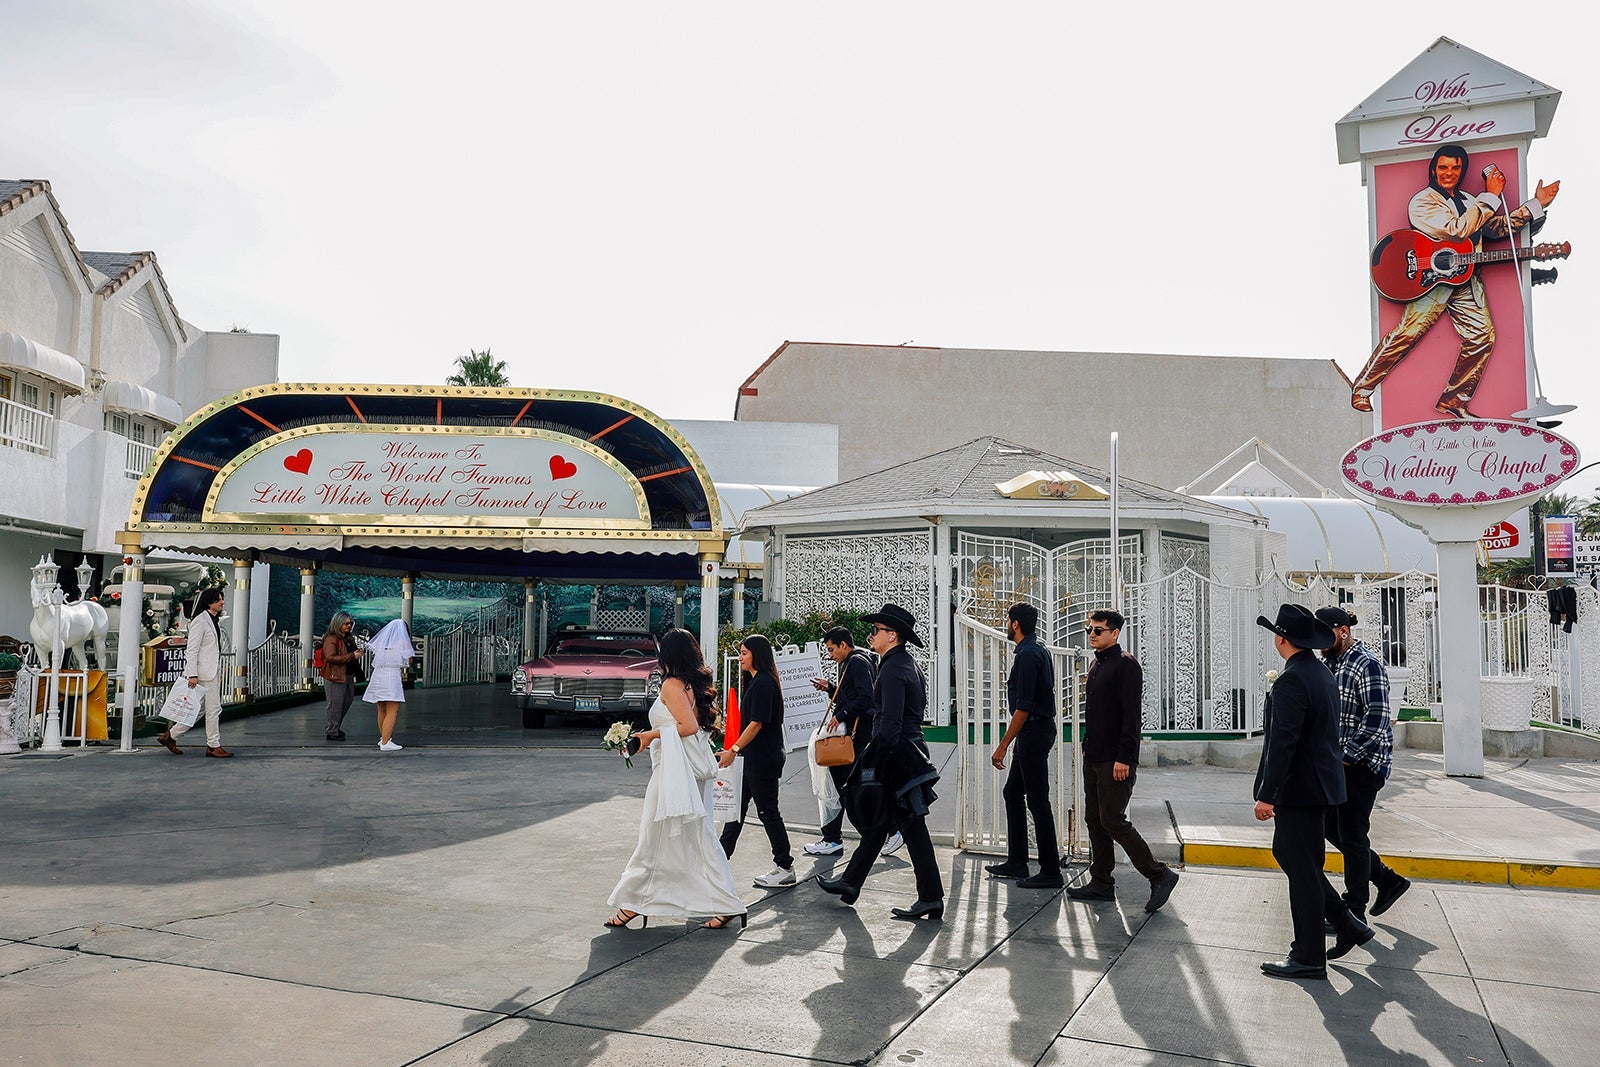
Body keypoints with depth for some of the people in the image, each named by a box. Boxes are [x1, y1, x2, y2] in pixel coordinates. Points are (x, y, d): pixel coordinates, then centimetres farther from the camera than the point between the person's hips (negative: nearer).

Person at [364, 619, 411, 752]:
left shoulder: (381, 640, 9)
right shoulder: (401, 641, -4)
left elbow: (373, 653, 21)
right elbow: (409, 660, 4)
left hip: (377, 675, 6)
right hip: (392, 675, -6)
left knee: (382, 711, 19)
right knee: (392, 712, -6)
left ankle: (383, 738, 31)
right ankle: (385, 743, -12)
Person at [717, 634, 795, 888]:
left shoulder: (763, 683, -17)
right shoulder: (756, 681, 14)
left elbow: (757, 723, -21)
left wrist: (733, 750, -17)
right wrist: (734, 750, 17)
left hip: (763, 760, -10)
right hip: (753, 759, 10)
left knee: (767, 811, -2)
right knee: (737, 806, 14)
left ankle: (785, 868, 7)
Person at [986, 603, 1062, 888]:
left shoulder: (1027, 655, -18)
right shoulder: (1039, 650, 14)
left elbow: (1024, 707, -22)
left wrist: (1003, 746, -20)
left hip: (1033, 733, -11)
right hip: (1041, 728, 11)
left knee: (1037, 802, -5)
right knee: (1012, 792, 16)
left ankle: (1050, 872, 2)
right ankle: (1016, 862, 22)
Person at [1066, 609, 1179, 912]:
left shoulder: (1126, 664, -13)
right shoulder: (1097, 664, 16)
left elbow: (1132, 714, -18)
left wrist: (1123, 758, -22)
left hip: (1116, 761, -9)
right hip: (1093, 758, 9)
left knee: (1112, 820, -9)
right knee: (1094, 820, 11)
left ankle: (1160, 875, 3)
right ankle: (1101, 883, 19)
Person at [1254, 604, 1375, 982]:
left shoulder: (1291, 681, -20)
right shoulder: (1323, 673, 11)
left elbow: (1283, 741, -24)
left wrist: (1267, 795, -22)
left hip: (1300, 787, -10)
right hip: (1320, 781, 10)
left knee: (1302, 869, 0)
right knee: (1285, 851, 19)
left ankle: (1309, 958, 10)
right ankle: (1347, 925, 24)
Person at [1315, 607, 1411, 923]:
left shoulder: (1367, 665, -16)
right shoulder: (1327, 663, 10)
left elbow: (1376, 719, -22)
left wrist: (1346, 756, -20)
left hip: (1362, 763, -9)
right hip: (1338, 760, 9)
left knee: (1352, 836, -2)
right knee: (1331, 828, 13)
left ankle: (1354, 913, 9)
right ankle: (1388, 880, 28)